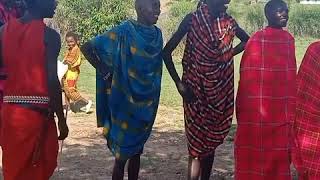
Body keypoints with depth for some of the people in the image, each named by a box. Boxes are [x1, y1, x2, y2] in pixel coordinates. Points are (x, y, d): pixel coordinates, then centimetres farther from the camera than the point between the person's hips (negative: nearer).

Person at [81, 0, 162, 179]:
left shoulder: (157, 34, 4)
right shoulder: (124, 31, -14)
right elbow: (87, 48, -12)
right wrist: (105, 73, -11)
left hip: (146, 105, 6)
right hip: (125, 103, -5)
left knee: (137, 150, 16)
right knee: (122, 153, 4)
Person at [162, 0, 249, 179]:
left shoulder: (229, 22, 4)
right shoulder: (192, 19, -8)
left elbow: (247, 40, 23)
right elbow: (167, 51, -5)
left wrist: (229, 54, 5)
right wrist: (179, 83, -11)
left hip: (220, 92, 4)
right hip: (195, 90, -4)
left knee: (211, 141, 13)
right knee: (196, 144, -6)